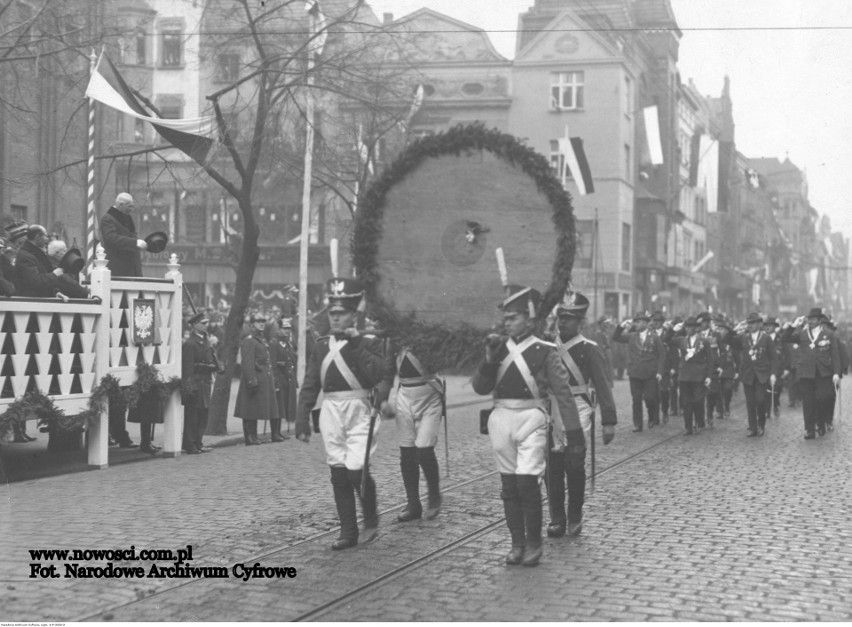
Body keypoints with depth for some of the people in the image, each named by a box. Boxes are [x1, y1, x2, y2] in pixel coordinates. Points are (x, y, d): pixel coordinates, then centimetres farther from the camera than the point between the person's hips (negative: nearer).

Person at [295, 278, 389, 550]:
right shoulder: (320, 346, 10)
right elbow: (309, 385, 9)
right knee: (338, 472, 6)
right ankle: (348, 532, 15)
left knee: (356, 469, -13)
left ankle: (371, 520, 12)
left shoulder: (369, 344, 0)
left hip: (359, 410, -4)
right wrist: (302, 420, 3)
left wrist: (357, 344, -15)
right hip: (331, 412, 4)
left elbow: (378, 374, -17)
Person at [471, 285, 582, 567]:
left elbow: (563, 393, -4)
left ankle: (533, 544, 4)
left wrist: (575, 434, -7)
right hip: (501, 419, 5)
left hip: (531, 419, -4)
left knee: (527, 482, -12)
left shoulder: (544, 351, -4)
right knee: (509, 485, 8)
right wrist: (490, 361, -12)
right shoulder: (499, 348, 9)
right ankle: (517, 544, 18)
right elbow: (480, 387, 5)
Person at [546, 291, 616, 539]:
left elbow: (603, 386, -6)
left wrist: (609, 422, -11)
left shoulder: (589, 349, -4)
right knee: (552, 467, 2)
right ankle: (556, 518, 10)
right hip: (550, 411, 3)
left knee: (574, 466, -1)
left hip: (577, 411, -3)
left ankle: (575, 518, 14)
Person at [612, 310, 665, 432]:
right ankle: (637, 424, 9)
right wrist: (621, 327, -6)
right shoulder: (631, 336, 8)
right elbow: (615, 338, 8)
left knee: (650, 398, -4)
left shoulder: (655, 338, 1)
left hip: (650, 374, -3)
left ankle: (653, 419, 21)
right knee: (636, 399, 3)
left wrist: (659, 372, -7)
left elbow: (661, 355, 1)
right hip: (635, 373, 3)